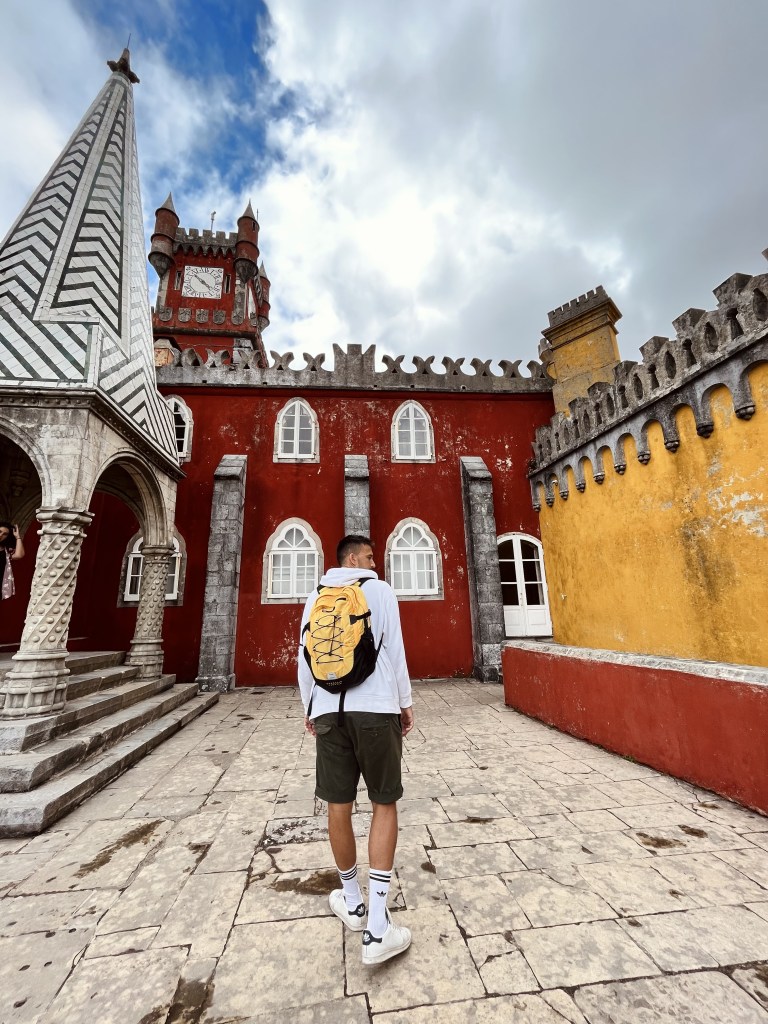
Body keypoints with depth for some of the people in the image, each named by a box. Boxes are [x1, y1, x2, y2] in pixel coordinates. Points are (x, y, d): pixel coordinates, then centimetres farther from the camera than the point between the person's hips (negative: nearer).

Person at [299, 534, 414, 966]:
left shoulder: (315, 598, 10)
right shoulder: (380, 590, 0)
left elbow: (305, 657, 10)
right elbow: (394, 649, -2)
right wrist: (405, 702, 7)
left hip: (328, 711, 4)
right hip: (377, 708, -3)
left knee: (339, 807, 16)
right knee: (385, 805, 11)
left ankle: (353, 901, 36)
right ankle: (377, 926, 12)